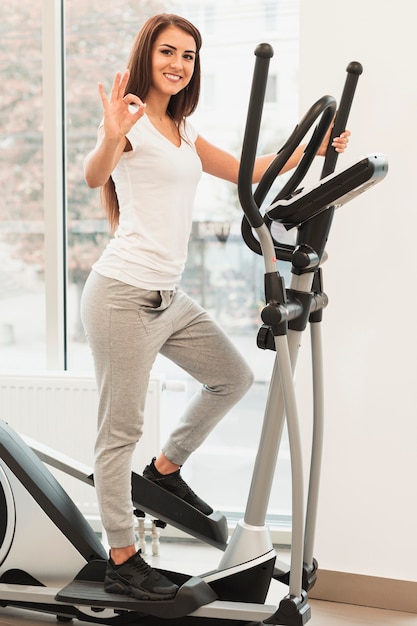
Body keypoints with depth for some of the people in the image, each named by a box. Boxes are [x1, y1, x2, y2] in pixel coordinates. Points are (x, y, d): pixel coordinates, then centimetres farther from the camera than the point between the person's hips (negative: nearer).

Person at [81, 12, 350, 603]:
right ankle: (122, 561, 9)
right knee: (121, 430, -2)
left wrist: (312, 149, 14)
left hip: (169, 298, 9)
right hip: (123, 295, -9)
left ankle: (165, 470, 31)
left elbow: (249, 172, 22)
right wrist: (110, 140, -48)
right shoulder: (130, 121, -8)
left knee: (234, 378, 17)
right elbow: (94, 176, -27)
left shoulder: (183, 133, 18)